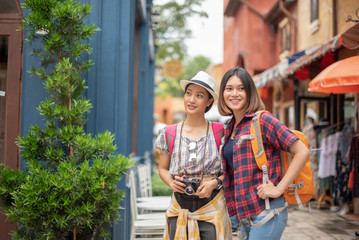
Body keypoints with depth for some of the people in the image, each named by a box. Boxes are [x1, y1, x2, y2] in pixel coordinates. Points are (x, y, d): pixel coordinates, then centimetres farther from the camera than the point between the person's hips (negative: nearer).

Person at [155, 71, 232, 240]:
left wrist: (215, 182, -12)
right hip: (179, 209, 2)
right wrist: (171, 182, -8)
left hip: (212, 208, -1)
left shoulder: (221, 132, -2)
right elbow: (163, 168, 13)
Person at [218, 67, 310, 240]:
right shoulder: (229, 129, 13)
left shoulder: (262, 120, -9)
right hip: (245, 216, 7)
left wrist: (279, 188, -16)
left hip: (267, 213, -7)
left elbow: (302, 152, -13)